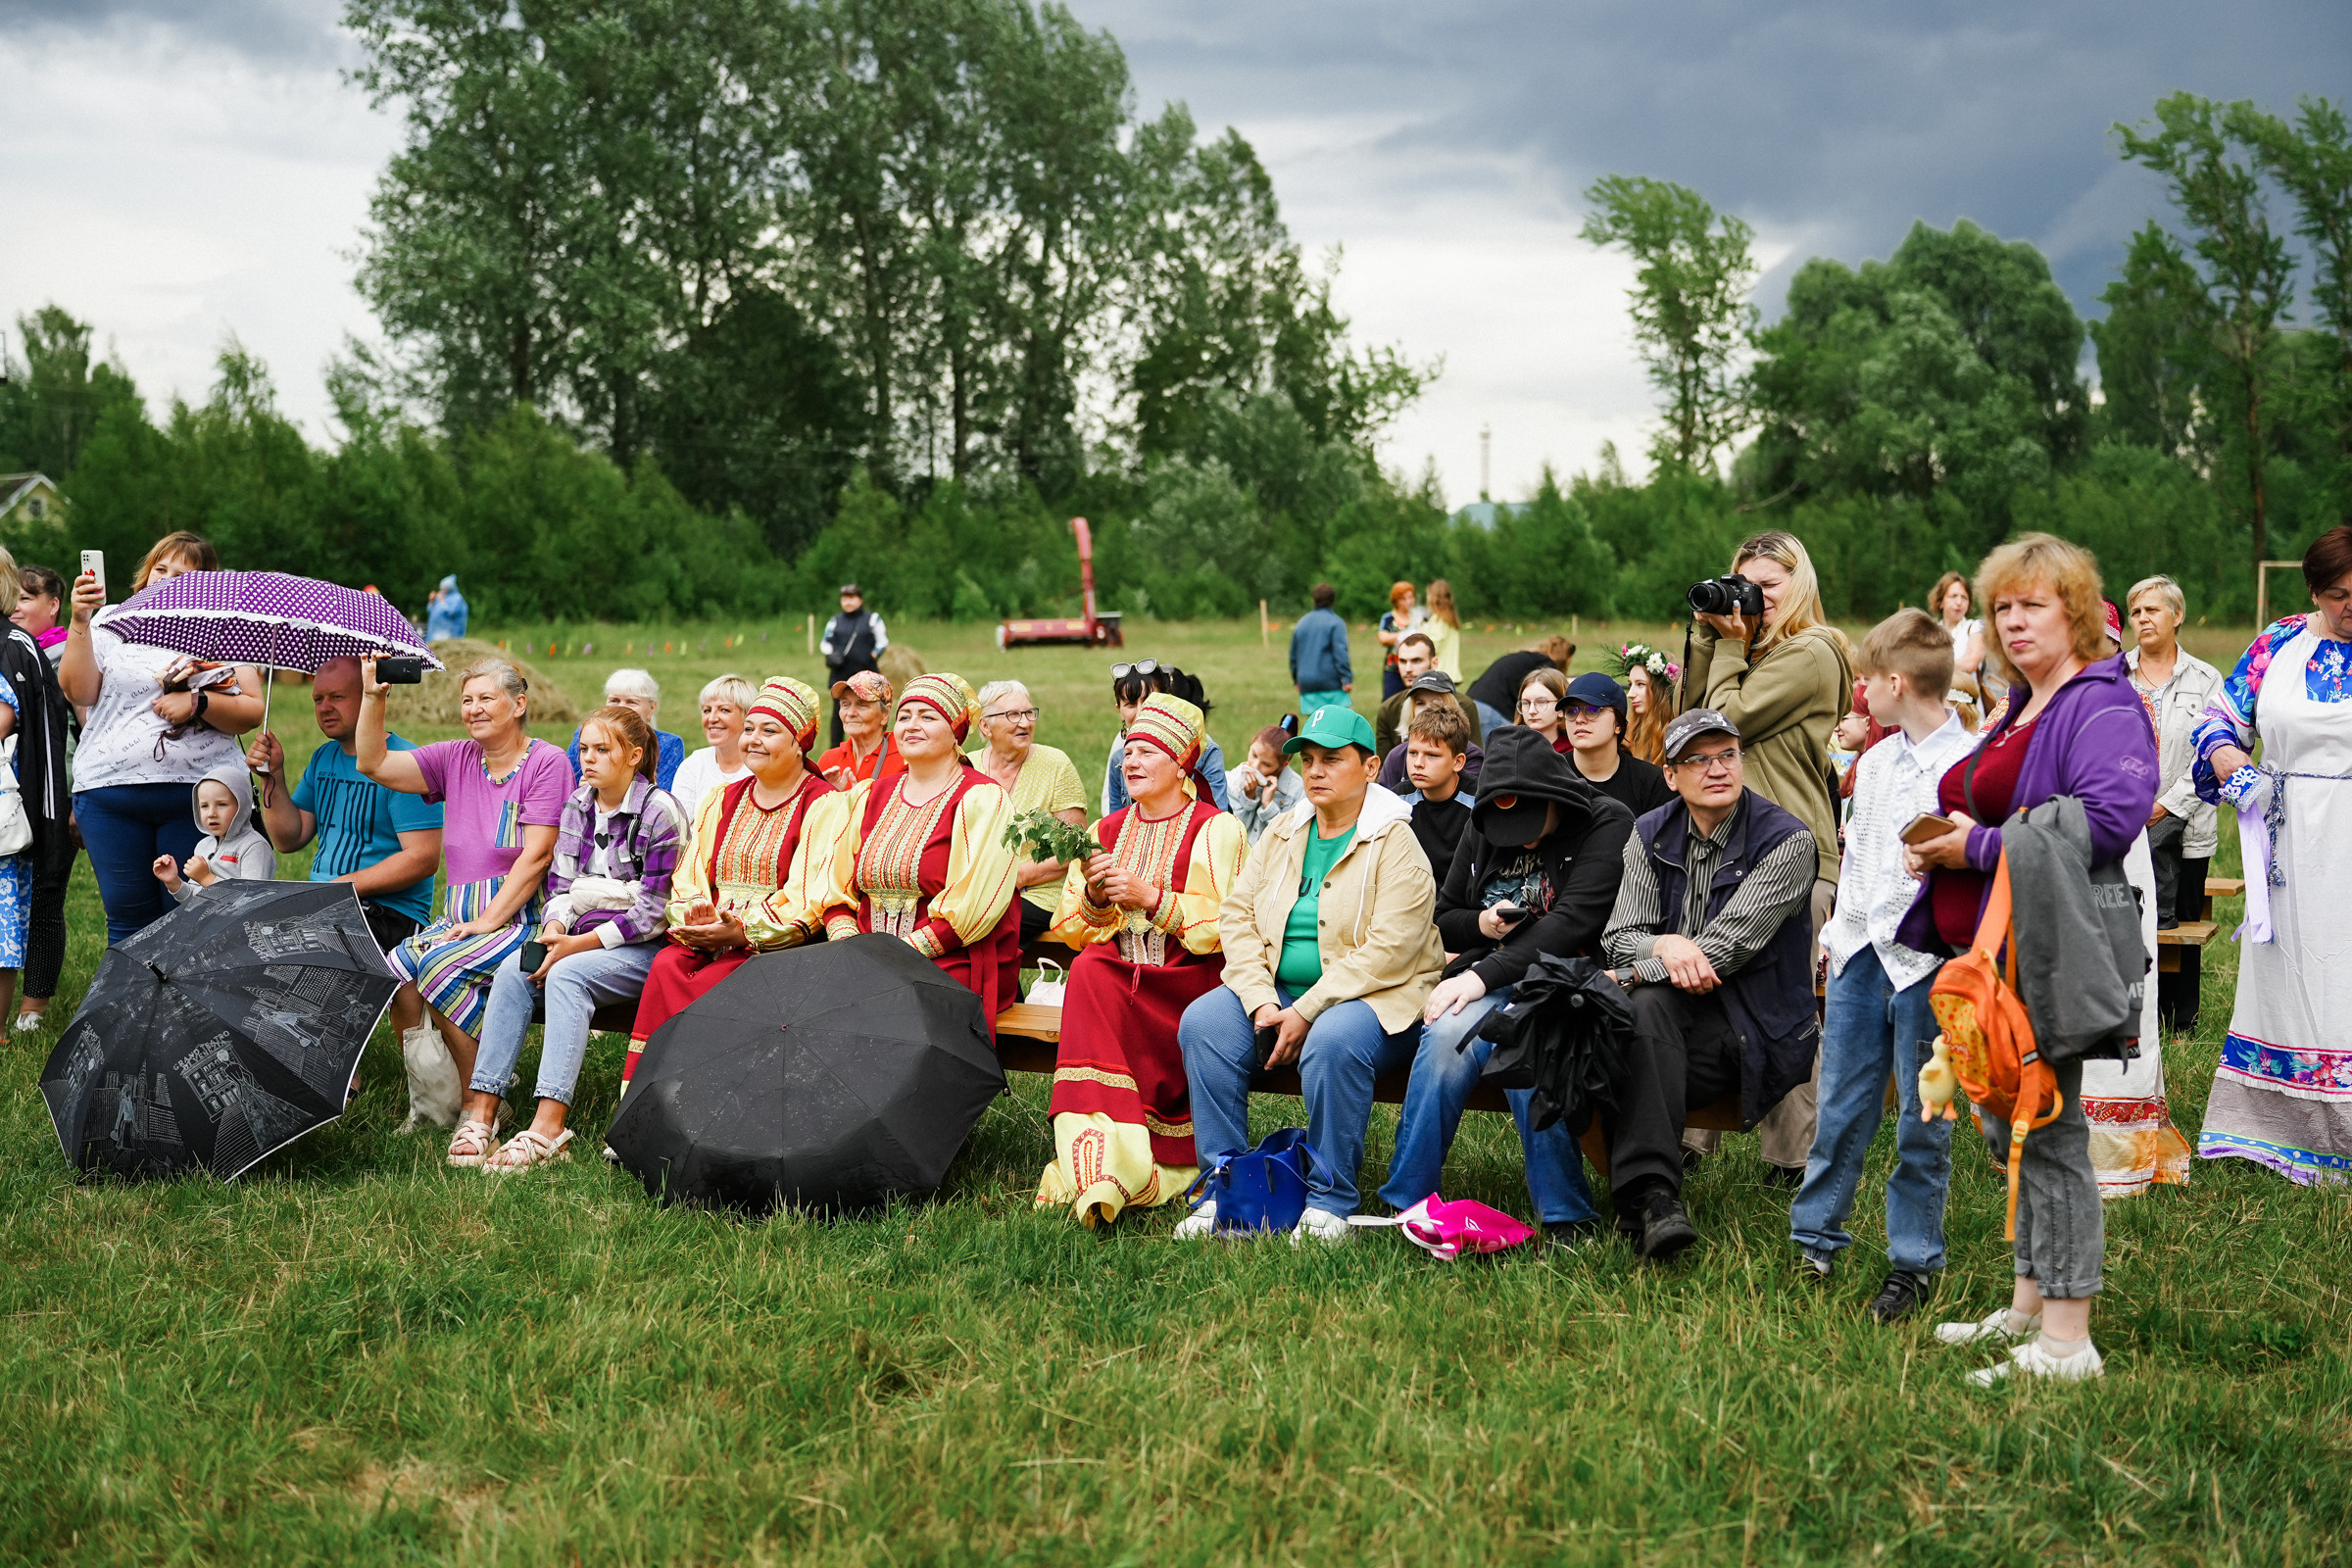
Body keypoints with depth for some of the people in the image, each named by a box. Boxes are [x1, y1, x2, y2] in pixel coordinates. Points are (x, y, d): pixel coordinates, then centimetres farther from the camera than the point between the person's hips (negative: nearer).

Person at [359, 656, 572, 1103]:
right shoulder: (454, 759, 14)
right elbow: (373, 763, 8)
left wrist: (488, 921, -17)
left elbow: (536, 856, -11)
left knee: (441, 965, -28)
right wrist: (373, 696, -3)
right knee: (397, 968, -21)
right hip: (459, 918, 6)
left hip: (522, 916, -6)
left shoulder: (547, 762, -4)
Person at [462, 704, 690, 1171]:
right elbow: (560, 885, 14)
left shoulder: (660, 811, -9)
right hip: (578, 941, 6)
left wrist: (577, 945, -17)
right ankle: (481, 1110, -26)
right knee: (513, 970, -21)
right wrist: (555, 928, -8)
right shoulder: (577, 805, 12)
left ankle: (549, 1129, -40)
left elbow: (652, 912, -13)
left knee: (567, 975, -32)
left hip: (644, 948, -6)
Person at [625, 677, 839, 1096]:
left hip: (780, 948, -5)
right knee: (666, 966, -27)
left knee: (706, 985, -31)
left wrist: (744, 931, -22)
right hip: (711, 942, 5)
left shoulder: (824, 805, 0)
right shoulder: (722, 800, 21)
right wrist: (695, 916, -10)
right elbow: (688, 877, 14)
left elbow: (809, 899, -10)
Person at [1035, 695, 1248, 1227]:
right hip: (1117, 978, 4)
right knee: (1089, 969, -30)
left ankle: (1097, 1163, -25)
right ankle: (1105, 1160, -32)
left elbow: (1226, 928, -9)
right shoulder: (1106, 831, 18)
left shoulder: (1215, 830, 3)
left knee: (1095, 980, -29)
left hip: (1188, 982, -4)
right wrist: (1095, 896, -7)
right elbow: (1068, 930, 14)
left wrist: (1152, 898, -16)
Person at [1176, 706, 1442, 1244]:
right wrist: (1261, 1001, -10)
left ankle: (1330, 1200, -21)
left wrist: (1306, 1011, -21)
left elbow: (1389, 950, -17)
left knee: (1333, 1041, -37)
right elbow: (1238, 916, 7)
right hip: (1277, 991, 6)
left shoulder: (1396, 845, -7)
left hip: (1374, 998, -5)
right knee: (1203, 1022, -20)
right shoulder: (1281, 834, 13)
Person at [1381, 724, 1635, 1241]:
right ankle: (1406, 1202, -24)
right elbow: (1445, 917, 23)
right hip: (1492, 978, 4)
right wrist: (1481, 924, -3)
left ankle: (1564, 1213, -28)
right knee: (1449, 1032, -31)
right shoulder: (1482, 831, 13)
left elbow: (1575, 921, -16)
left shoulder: (1607, 824, -4)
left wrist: (1485, 974, -22)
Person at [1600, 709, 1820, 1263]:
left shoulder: (1787, 841, -7)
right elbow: (1619, 937, 3)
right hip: (1672, 1016, 4)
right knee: (1645, 1006, -32)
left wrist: (1631, 976, -15)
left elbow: (1729, 944, -16)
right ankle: (1654, 1198, -41)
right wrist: (1663, 946, -21)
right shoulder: (1651, 835, 9)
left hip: (1758, 1030, -4)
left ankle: (1647, 1200, -32)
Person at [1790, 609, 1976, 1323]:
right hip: (1860, 951, 6)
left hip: (1926, 962, -6)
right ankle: (1815, 1238, 22)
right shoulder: (1874, 762, 12)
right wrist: (1837, 930, 18)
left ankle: (1914, 1262, 14)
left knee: (1922, 1120, 4)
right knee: (1841, 1108, 10)